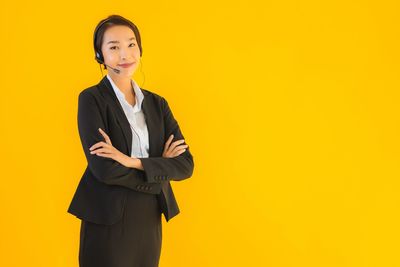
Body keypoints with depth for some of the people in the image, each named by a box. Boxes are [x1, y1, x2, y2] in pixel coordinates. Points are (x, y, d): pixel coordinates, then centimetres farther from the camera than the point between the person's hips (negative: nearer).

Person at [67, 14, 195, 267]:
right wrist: (160, 167, -8)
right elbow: (104, 169, -18)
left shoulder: (157, 103, 8)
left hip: (150, 222, 5)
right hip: (108, 222, -5)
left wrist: (133, 162, -17)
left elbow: (186, 165, -3)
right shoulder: (91, 99, -7)